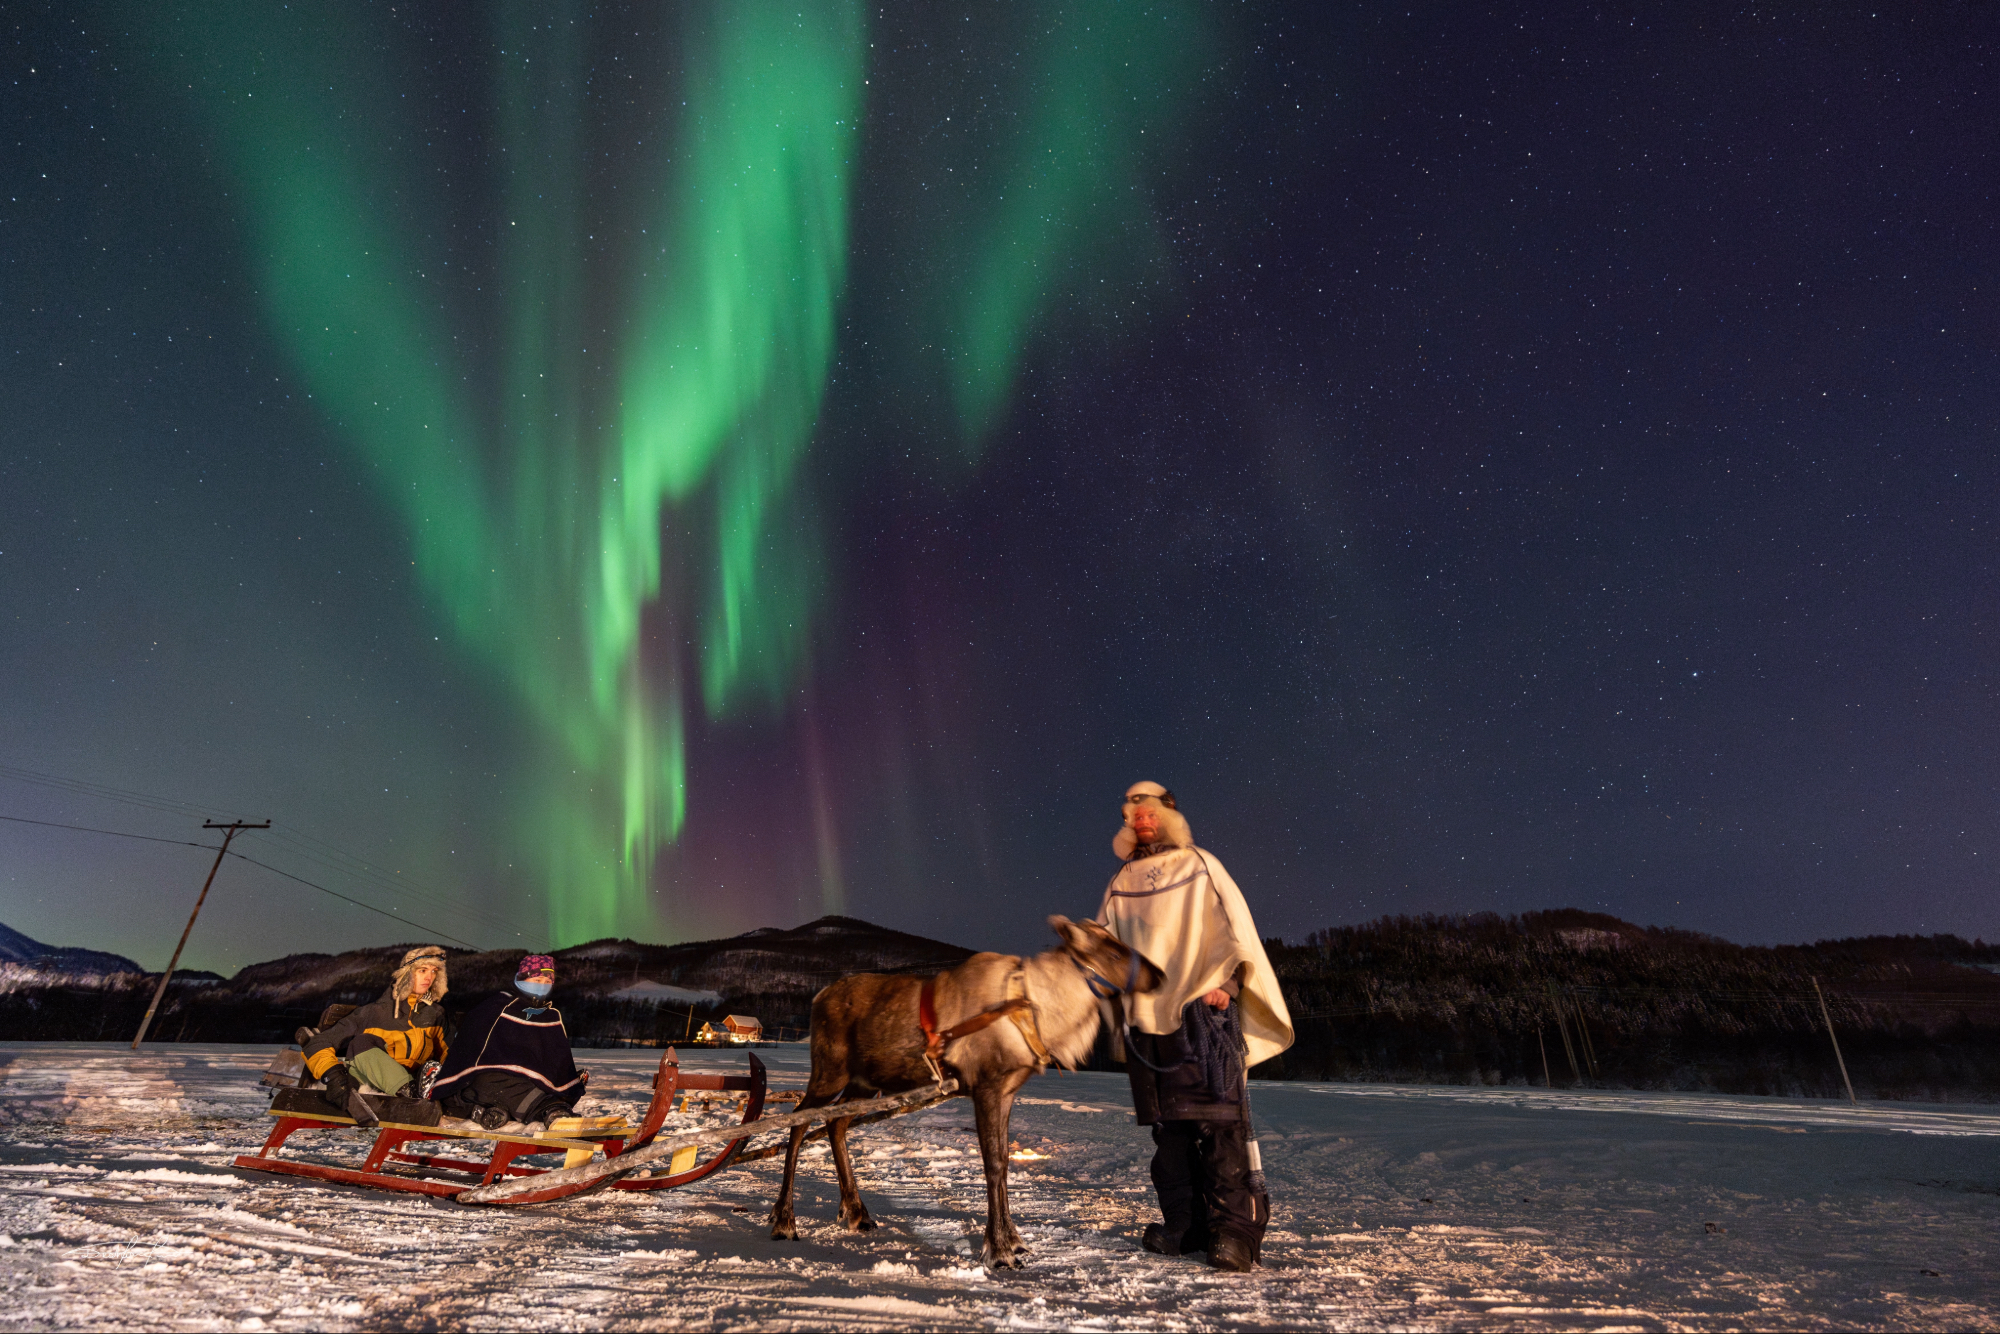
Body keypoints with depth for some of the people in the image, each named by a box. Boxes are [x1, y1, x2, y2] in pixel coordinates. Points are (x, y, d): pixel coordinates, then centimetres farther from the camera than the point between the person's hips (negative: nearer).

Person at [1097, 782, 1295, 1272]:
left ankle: (1233, 1231, -2)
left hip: (1202, 1012, -4)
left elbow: (1235, 928, 0)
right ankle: (1183, 1226, 17)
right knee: (1166, 1126, 7)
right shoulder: (1120, 884, 17)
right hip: (1146, 1017, 4)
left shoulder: (1199, 866, 6)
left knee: (1219, 1121, -7)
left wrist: (1224, 982, -12)